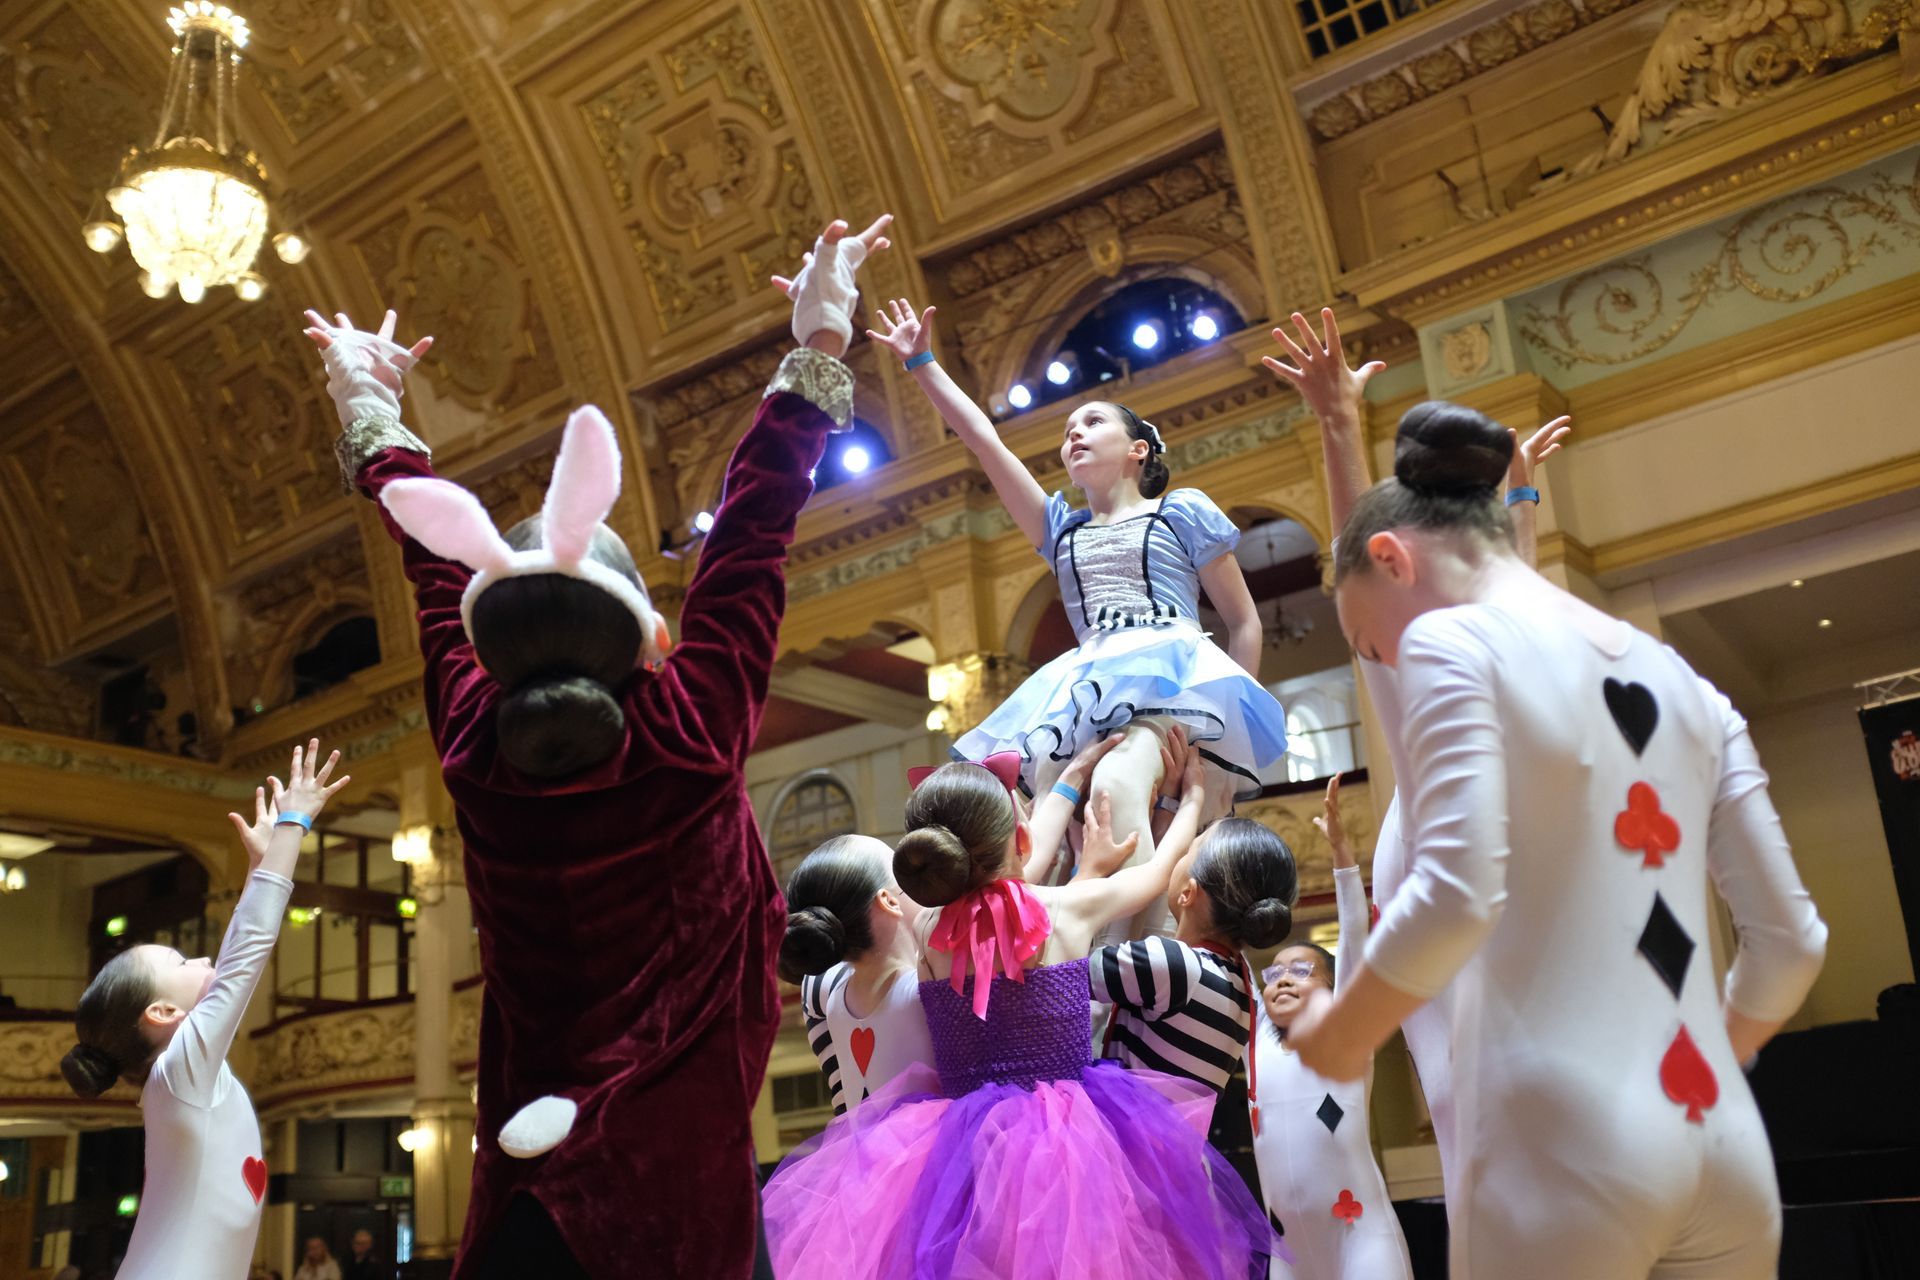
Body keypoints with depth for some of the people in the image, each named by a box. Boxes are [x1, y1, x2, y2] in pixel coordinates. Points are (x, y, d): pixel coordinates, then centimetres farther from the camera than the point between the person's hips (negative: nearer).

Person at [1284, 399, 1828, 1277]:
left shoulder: (1452, 640, -4)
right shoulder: (1682, 680, 16)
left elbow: (1455, 898, -18)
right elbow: (1790, 939, 15)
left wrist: (1338, 1032, -1)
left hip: (1565, 1141, -7)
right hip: (1727, 1149, 7)